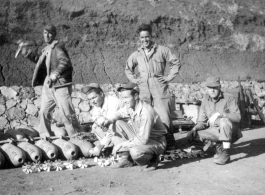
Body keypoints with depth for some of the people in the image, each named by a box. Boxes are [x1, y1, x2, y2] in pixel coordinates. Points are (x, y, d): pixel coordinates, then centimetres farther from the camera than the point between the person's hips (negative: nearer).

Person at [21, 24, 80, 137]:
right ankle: (45, 137, 22)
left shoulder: (58, 47, -11)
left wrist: (54, 75, -31)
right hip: (48, 86, 8)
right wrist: (27, 53, 25)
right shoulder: (46, 49, 15)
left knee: (67, 113, -5)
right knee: (44, 112, 10)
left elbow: (65, 62, -25)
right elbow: (40, 61, 33)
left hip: (60, 85, -8)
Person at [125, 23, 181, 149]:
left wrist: (169, 77, 2)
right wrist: (134, 80, 15)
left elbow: (176, 63, 10)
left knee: (164, 118, -8)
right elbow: (128, 69, 29)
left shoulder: (162, 50, 4)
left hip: (160, 90, -3)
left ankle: (169, 143, 3)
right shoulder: (136, 55, 13)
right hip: (144, 91, 3)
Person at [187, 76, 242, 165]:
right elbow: (201, 121, 4)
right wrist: (194, 129, -17)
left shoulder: (229, 98, -12)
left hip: (231, 130, -5)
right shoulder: (205, 101, 2)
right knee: (195, 135, -15)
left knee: (224, 121, -38)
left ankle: (225, 153, -26)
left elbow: (237, 117, -20)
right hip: (215, 131, 5)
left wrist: (219, 114, -32)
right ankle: (217, 145, 6)